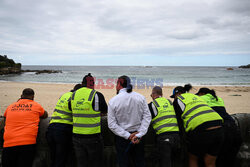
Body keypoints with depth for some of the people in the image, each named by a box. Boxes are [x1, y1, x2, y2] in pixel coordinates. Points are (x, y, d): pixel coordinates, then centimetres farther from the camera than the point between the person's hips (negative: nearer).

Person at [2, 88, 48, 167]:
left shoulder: (10, 107, 13)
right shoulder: (36, 105, 6)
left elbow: (5, 116, 34)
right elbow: (45, 115, 22)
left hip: (9, 144, 3)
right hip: (28, 143, -3)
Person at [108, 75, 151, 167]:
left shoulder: (113, 101, -11)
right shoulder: (140, 97, -4)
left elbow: (111, 124, -12)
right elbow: (147, 117, -6)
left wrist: (128, 136, -13)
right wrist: (139, 134, -9)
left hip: (122, 138, -2)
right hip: (139, 137, 3)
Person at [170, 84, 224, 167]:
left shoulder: (178, 99, 10)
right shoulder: (196, 96, 29)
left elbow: (180, 119, 8)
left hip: (201, 131, -6)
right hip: (218, 128, 6)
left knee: (193, 159, 19)